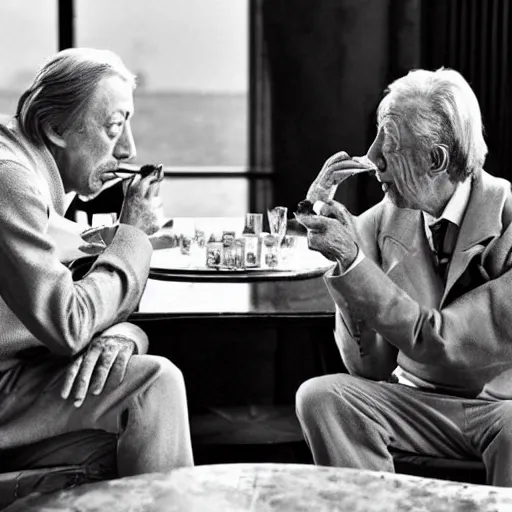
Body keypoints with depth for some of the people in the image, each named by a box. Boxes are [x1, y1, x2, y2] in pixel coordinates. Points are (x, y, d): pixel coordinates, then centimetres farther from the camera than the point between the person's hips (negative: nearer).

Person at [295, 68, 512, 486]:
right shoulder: (383, 220, -3)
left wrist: (353, 259, -26)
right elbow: (370, 367, -7)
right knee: (319, 397, -21)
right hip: (417, 400, 4)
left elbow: (439, 343, -21)